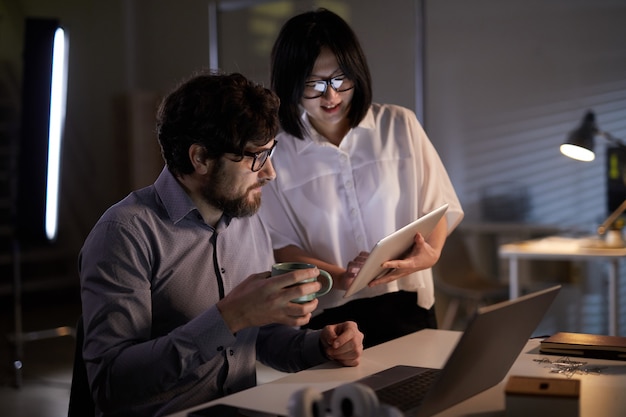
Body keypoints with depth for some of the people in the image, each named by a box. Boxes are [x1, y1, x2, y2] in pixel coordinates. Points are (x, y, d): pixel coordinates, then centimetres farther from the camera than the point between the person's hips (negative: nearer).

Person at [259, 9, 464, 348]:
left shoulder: (399, 126, 6)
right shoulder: (277, 153, 1)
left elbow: (437, 205, 9)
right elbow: (280, 245, 2)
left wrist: (430, 252, -12)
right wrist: (340, 278, -15)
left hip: (408, 308, 1)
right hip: (329, 318, -1)